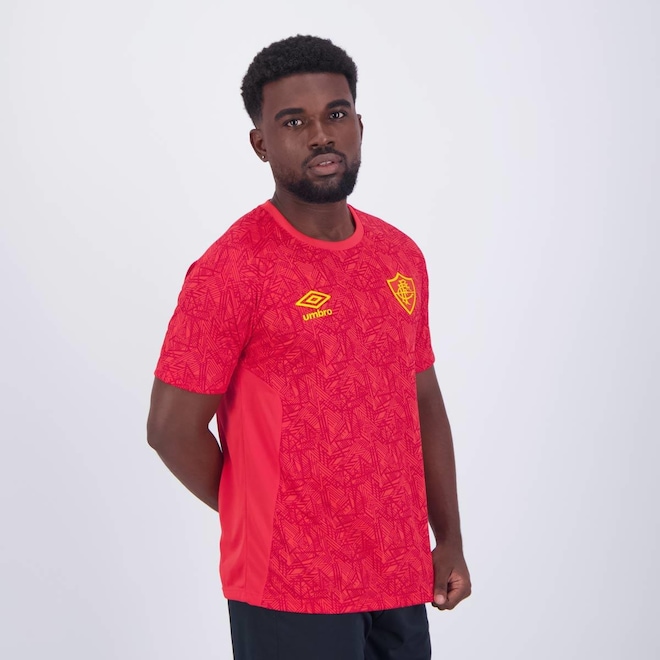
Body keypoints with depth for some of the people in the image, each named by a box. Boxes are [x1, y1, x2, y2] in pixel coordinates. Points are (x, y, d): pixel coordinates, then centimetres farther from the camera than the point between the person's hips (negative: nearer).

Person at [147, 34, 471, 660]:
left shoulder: (401, 257, 7)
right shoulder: (232, 269, -13)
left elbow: (424, 403, 12)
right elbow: (172, 428, -10)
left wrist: (450, 541, 9)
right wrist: (261, 520, 0)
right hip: (291, 588, -6)